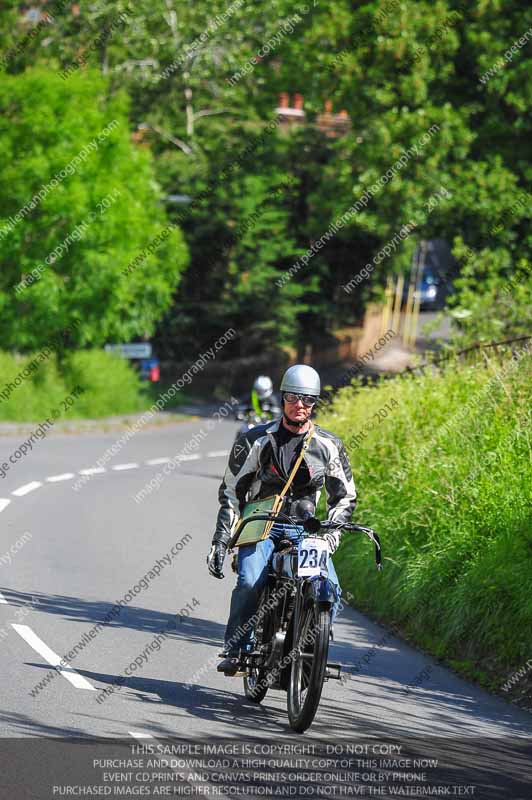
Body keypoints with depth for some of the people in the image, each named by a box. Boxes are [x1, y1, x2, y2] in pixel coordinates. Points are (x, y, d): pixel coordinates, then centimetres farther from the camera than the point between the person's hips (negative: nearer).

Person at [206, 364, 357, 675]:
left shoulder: (329, 445, 4)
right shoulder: (256, 440, -1)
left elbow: (346, 495, 12)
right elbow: (231, 491, 3)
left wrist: (332, 530, -7)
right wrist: (220, 541, -5)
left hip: (305, 530, 2)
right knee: (250, 582, -29)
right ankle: (236, 650, -15)